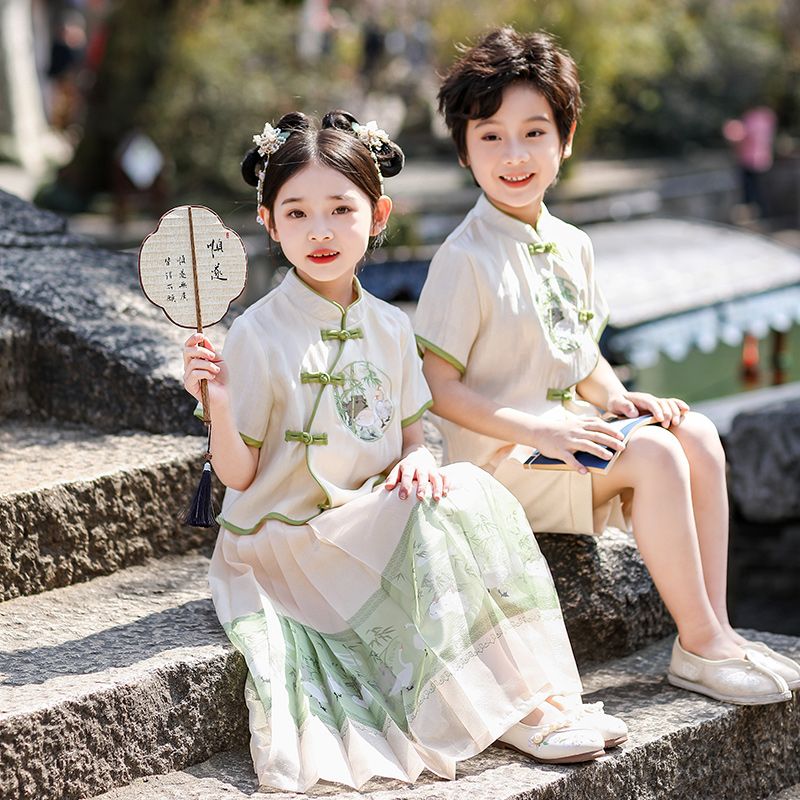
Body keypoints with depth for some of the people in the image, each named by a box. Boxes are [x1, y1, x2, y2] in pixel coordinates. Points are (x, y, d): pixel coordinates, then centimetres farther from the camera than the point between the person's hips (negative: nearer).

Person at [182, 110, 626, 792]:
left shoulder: (388, 327, 5)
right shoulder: (259, 335, -12)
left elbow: (409, 430, 14)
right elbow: (237, 475, -9)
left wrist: (416, 459, -9)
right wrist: (219, 405, -27)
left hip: (375, 517, 5)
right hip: (290, 533, -5)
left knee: (471, 490, -18)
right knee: (435, 522, -25)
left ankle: (540, 690, -18)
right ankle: (512, 711, -18)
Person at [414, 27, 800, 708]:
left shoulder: (572, 246, 9)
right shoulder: (465, 260, -14)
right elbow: (437, 387, -16)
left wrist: (617, 397, -2)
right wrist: (536, 429, -24)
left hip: (564, 435, 7)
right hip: (498, 459, -7)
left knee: (696, 435, -11)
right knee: (653, 455, -23)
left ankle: (716, 631, -9)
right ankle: (700, 648, -14)